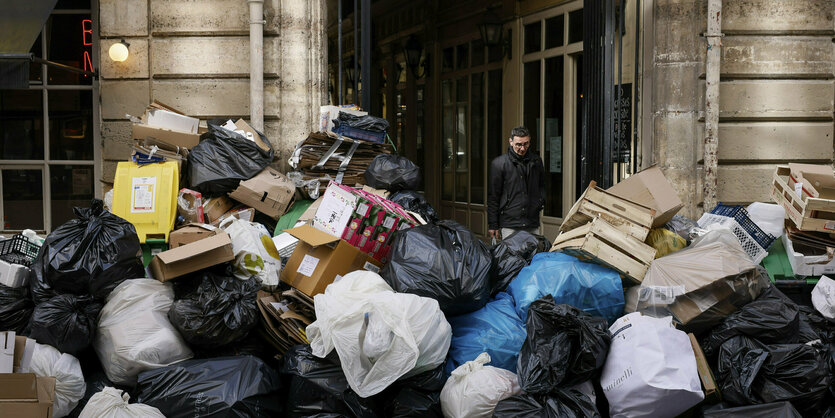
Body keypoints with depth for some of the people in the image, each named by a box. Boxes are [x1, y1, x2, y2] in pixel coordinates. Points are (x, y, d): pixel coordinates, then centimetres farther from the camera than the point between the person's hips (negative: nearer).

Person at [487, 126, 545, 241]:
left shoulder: (536, 161, 10)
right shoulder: (498, 163, -2)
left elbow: (542, 185, 27)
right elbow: (493, 197, 0)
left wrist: (541, 201, 7)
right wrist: (493, 225, -2)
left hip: (532, 224, 4)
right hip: (509, 224, -4)